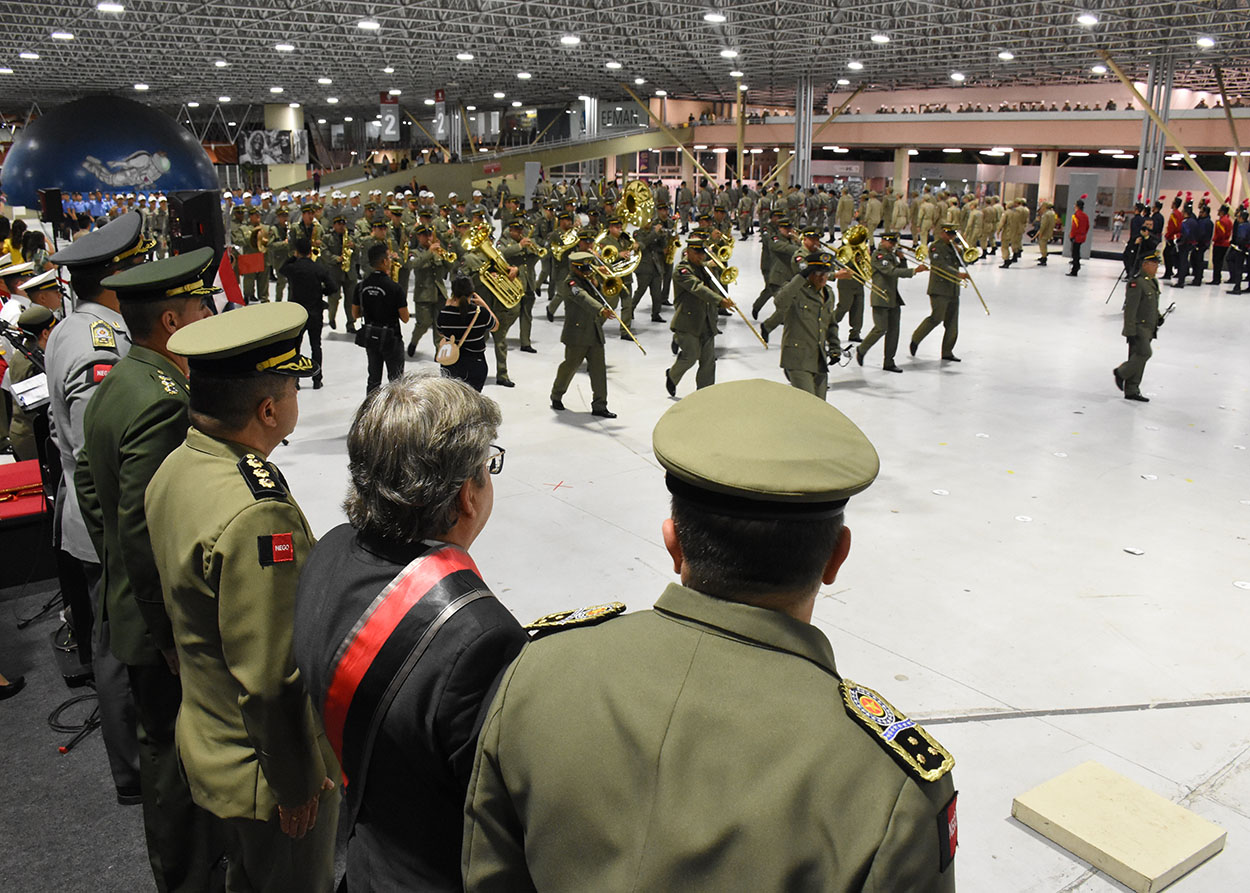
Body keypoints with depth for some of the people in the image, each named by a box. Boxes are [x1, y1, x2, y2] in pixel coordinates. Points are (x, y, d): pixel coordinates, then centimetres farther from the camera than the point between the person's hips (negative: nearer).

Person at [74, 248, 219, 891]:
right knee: (174, 748, 7)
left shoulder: (116, 383, 5)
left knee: (160, 737, 24)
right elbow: (147, 532, -29)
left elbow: (89, 479, 16)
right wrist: (175, 633, -20)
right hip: (163, 621, -10)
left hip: (127, 597, 10)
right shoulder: (165, 401, -27)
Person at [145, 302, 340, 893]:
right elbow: (272, 681, -29)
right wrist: (297, 785, -16)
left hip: (206, 746, 8)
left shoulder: (174, 470, -3)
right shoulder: (258, 516, -33)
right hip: (265, 776, -8)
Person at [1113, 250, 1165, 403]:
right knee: (1144, 353, -18)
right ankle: (1121, 373, 5)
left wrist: (1158, 317, 10)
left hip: (1148, 329, 9)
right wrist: (1130, 332, -22)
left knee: (1138, 358, 9)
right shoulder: (1136, 283, -15)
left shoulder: (1153, 282, 15)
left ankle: (1131, 390, 14)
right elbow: (1130, 310, -19)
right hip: (1138, 328, -9)